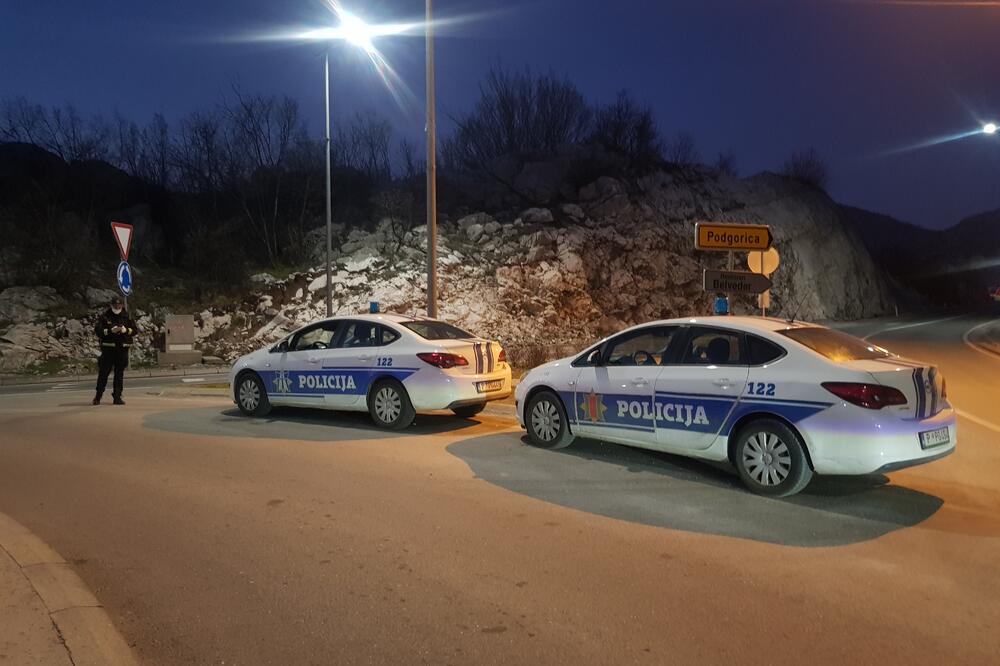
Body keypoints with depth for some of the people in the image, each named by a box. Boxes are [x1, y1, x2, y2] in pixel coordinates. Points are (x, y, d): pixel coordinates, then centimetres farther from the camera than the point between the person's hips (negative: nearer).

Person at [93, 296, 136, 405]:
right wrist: (111, 330, -17)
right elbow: (97, 330, -4)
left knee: (119, 374, 5)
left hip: (122, 348, 2)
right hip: (108, 348, -2)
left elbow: (134, 330, 8)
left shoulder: (127, 316, 9)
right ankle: (98, 397, 11)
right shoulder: (105, 316, 2)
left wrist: (126, 330, -11)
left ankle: (117, 397, 9)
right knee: (103, 373, 0)